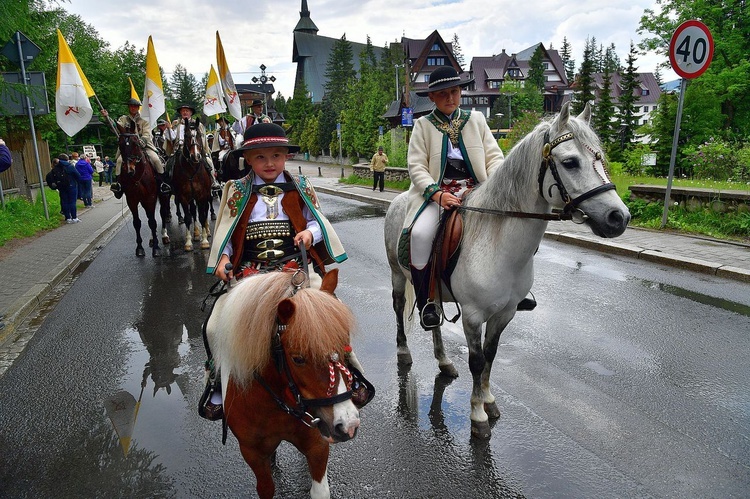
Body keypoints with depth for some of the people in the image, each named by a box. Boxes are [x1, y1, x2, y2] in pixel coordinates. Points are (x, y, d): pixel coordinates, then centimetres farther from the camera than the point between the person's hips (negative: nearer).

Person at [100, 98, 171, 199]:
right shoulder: (123, 119, 13)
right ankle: (117, 182, -13)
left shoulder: (143, 121, 9)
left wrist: (141, 141, -24)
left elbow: (147, 135, -3)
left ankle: (162, 183, -12)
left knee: (156, 160, -22)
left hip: (143, 145, -1)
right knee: (119, 160, -23)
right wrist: (107, 117, -19)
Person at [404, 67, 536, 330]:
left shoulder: (476, 119, 14)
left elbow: (494, 156, 8)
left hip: (475, 189, 3)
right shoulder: (423, 125, 6)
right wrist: (437, 193, -19)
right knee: (421, 233, -30)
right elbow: (416, 166, -3)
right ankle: (426, 303, -13)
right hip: (437, 192, -3)